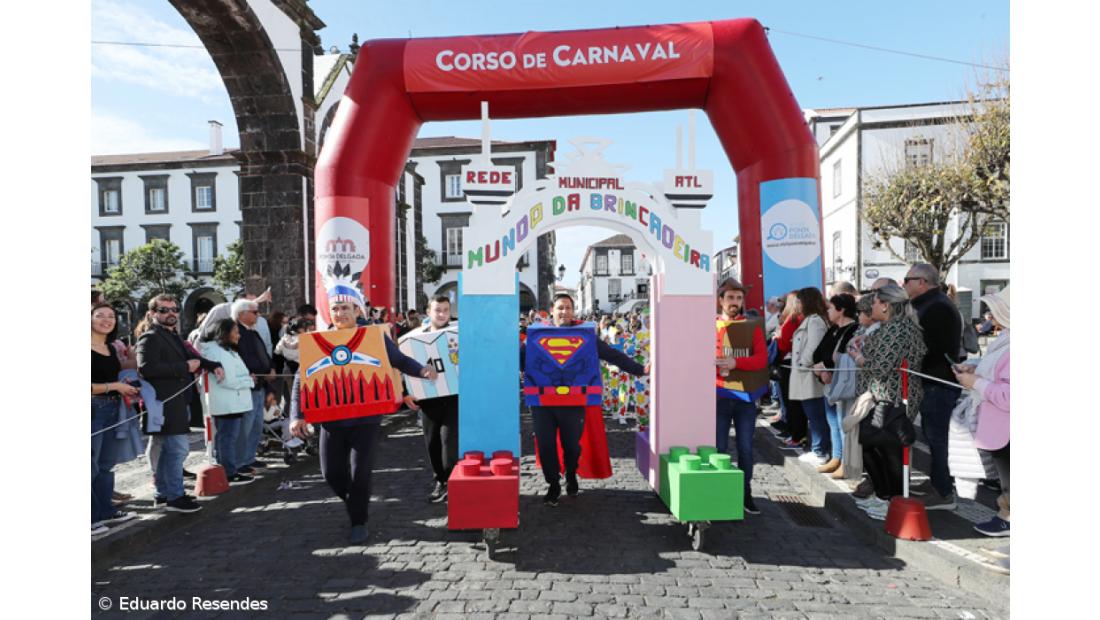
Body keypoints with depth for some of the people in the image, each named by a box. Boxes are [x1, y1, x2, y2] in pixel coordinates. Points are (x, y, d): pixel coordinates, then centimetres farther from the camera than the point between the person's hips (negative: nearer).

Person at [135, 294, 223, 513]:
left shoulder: (174, 337, 20)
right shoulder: (150, 338, -10)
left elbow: (190, 356, 33)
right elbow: (146, 367, -24)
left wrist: (213, 365, 15)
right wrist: (184, 367, -21)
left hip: (177, 400, 10)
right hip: (166, 403, -10)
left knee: (168, 448, 17)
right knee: (178, 448, -8)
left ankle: (163, 492, 28)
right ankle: (174, 497, 1)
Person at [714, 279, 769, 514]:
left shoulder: (752, 327, 3)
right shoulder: (711, 326, 3)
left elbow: (762, 359, -8)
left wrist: (735, 363, -21)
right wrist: (716, 363, -16)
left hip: (746, 396, 1)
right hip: (720, 396, 0)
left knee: (745, 447, 6)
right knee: (719, 447, 4)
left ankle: (745, 493, 18)